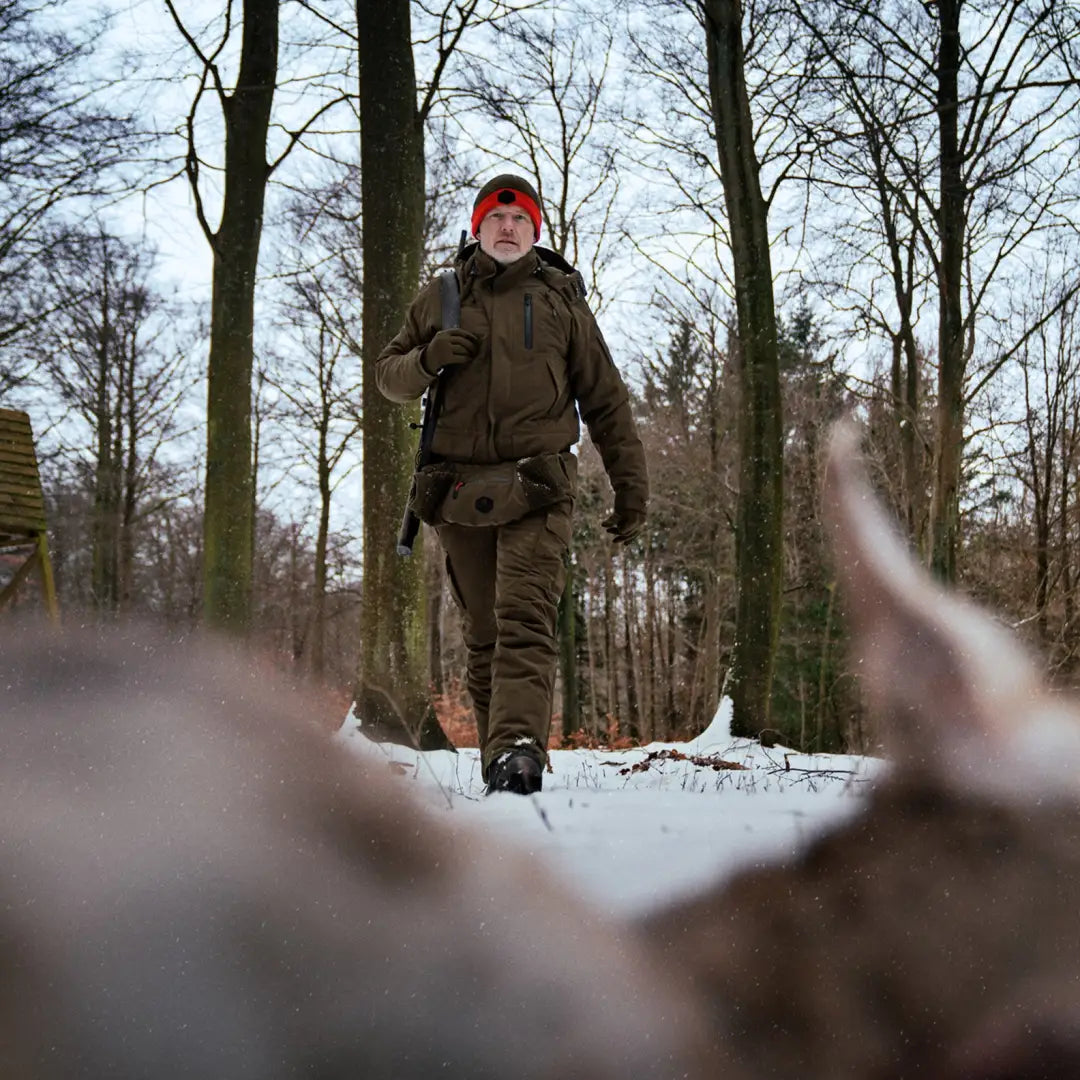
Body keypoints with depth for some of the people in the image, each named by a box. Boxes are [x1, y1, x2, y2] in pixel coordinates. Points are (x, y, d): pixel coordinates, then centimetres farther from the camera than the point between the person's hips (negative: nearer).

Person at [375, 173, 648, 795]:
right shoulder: (440, 298, 18)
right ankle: (498, 754, 10)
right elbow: (388, 376, 21)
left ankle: (518, 749, -31)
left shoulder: (560, 300, 13)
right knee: (484, 632, 5)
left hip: (537, 487, -3)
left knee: (526, 621, -19)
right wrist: (428, 359, -3)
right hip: (459, 488, 3)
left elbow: (606, 400, 14)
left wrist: (632, 486, 9)